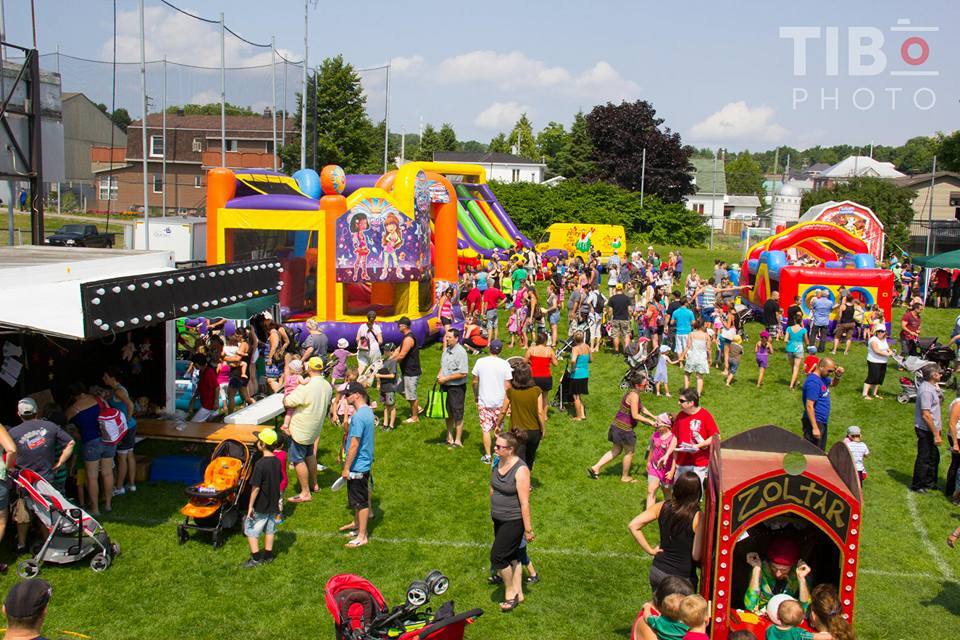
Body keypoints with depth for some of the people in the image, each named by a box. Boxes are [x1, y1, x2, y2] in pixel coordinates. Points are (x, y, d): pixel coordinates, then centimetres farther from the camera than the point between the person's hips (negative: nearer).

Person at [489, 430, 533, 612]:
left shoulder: (520, 470, -23)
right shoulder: (498, 463, -1)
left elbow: (525, 503, -21)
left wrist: (528, 530, -17)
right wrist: (493, 512, 22)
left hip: (513, 521, -8)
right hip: (498, 520, 8)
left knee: (497, 556, -4)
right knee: (511, 556, 16)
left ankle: (510, 591, 17)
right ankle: (518, 594, 29)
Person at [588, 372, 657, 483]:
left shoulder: (633, 393, 10)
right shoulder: (634, 395, -21)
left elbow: (642, 408, 22)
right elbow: (635, 415, -23)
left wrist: (654, 417, 18)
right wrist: (649, 421, -15)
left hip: (617, 426, 9)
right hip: (623, 428, -9)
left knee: (616, 450, 21)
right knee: (629, 452, 12)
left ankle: (595, 468, 19)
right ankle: (625, 477, 28)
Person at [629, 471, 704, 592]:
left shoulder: (662, 507, -6)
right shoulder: (697, 517, -19)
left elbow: (633, 525, -7)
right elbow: (696, 556, -18)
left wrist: (650, 550, 0)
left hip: (657, 571, 4)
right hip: (682, 577, -4)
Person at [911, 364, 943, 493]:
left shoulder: (931, 387, 8)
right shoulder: (926, 391, -24)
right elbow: (926, 415, -25)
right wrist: (936, 434, -23)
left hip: (932, 428, 10)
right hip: (926, 430, -10)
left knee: (934, 457, 20)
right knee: (924, 458, 2)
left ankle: (930, 483, 35)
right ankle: (917, 486, 15)